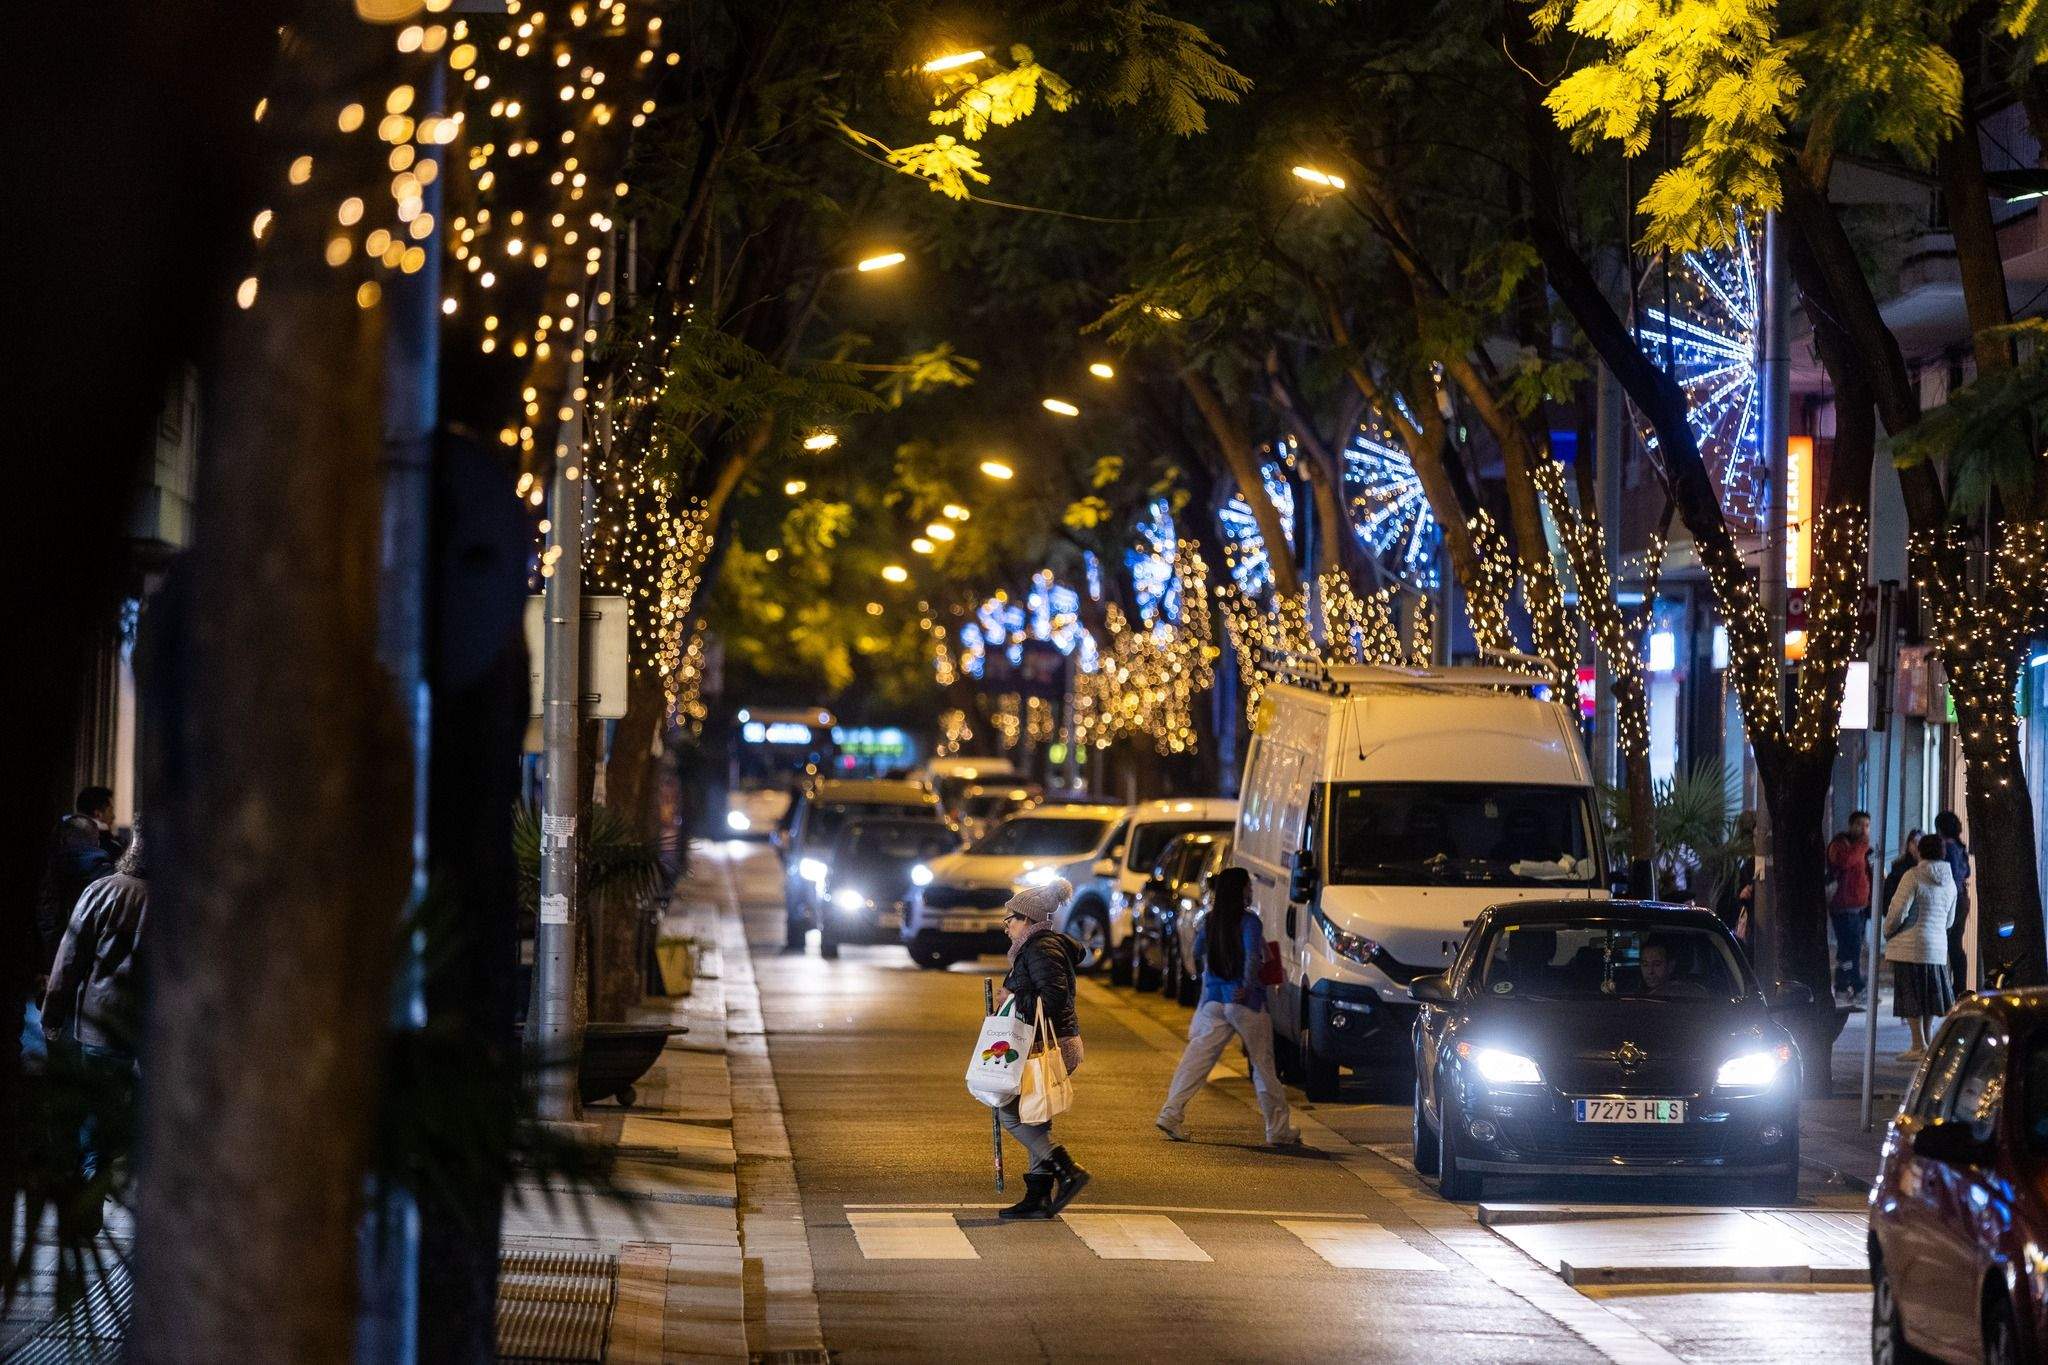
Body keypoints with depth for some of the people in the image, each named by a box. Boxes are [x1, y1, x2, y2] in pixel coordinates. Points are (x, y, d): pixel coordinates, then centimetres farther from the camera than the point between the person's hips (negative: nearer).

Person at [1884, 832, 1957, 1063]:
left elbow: (1898, 910, -14)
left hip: (1910, 946, -6)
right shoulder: (1949, 881, 10)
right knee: (1929, 993, 16)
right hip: (1938, 946, 6)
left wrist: (1888, 932, 2)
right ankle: (1927, 1040, 20)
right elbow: (1949, 919, 18)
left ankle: (1919, 1045, -6)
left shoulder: (1913, 877, -12)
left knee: (1910, 997, -3)